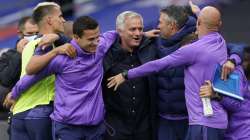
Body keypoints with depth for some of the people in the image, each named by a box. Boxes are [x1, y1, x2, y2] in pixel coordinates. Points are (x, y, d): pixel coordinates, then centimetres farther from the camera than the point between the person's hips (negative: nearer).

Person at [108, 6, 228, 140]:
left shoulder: (193, 50, -15)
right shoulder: (221, 42, 8)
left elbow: (158, 65, -8)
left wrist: (126, 75, 2)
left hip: (205, 122, -9)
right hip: (216, 118, 9)